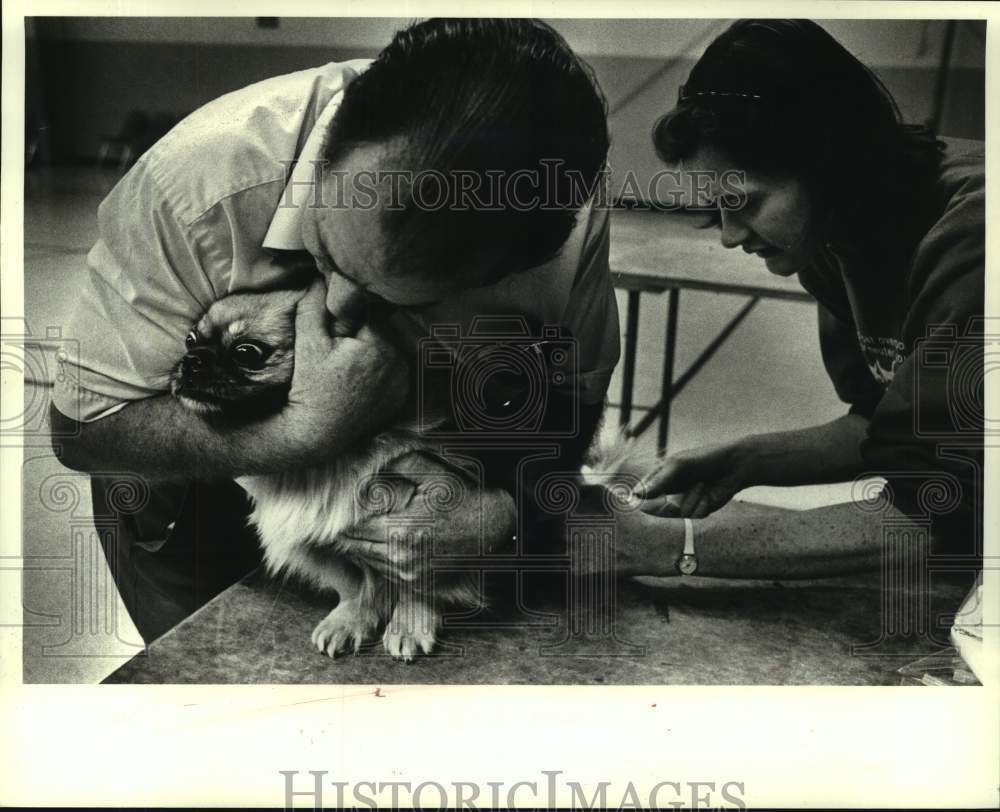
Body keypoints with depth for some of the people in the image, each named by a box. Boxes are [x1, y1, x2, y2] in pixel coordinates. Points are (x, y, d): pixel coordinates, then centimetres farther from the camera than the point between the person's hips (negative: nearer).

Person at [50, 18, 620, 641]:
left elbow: (575, 397, -14)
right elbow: (82, 426, -29)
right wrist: (308, 431, -42)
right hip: (192, 498, -1)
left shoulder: (566, 220, -31)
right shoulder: (202, 175, -37)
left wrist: (507, 502, -34)